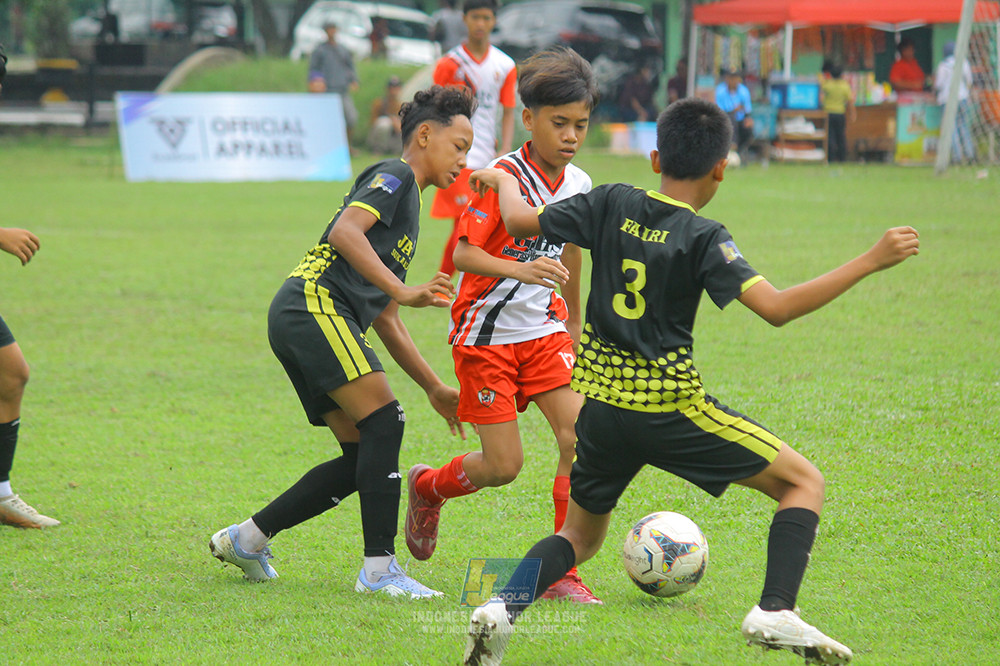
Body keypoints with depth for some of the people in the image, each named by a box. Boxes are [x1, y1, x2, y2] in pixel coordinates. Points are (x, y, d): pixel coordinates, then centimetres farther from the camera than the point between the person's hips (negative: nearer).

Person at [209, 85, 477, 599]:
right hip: (314, 306, -10)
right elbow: (344, 231, -20)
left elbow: (386, 322, 31)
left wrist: (435, 388, 28)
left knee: (364, 459, 5)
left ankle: (246, 539, 13)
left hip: (298, 323, 10)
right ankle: (379, 569, -17)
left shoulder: (407, 207, 29)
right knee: (384, 421, -16)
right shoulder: (393, 177, 1)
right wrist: (404, 292, -25)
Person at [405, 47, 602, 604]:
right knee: (504, 465, -5)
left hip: (543, 330, 5)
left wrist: (575, 324, 30)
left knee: (581, 434, -14)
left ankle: (563, 572, -7)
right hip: (486, 333, -5)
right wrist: (522, 270, -42)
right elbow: (465, 254, -25)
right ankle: (427, 487, 29)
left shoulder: (579, 185, 2)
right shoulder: (504, 177, -18)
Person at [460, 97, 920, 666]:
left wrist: (504, 183, 28)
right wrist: (869, 262, -19)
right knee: (805, 482, 7)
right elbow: (777, 308, -21)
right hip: (670, 407, -5)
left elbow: (520, 221, 6)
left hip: (601, 401, 5)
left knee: (582, 535, 23)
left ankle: (502, 607, -3)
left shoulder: (613, 204, 0)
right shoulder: (703, 238, -12)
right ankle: (776, 611, -11)